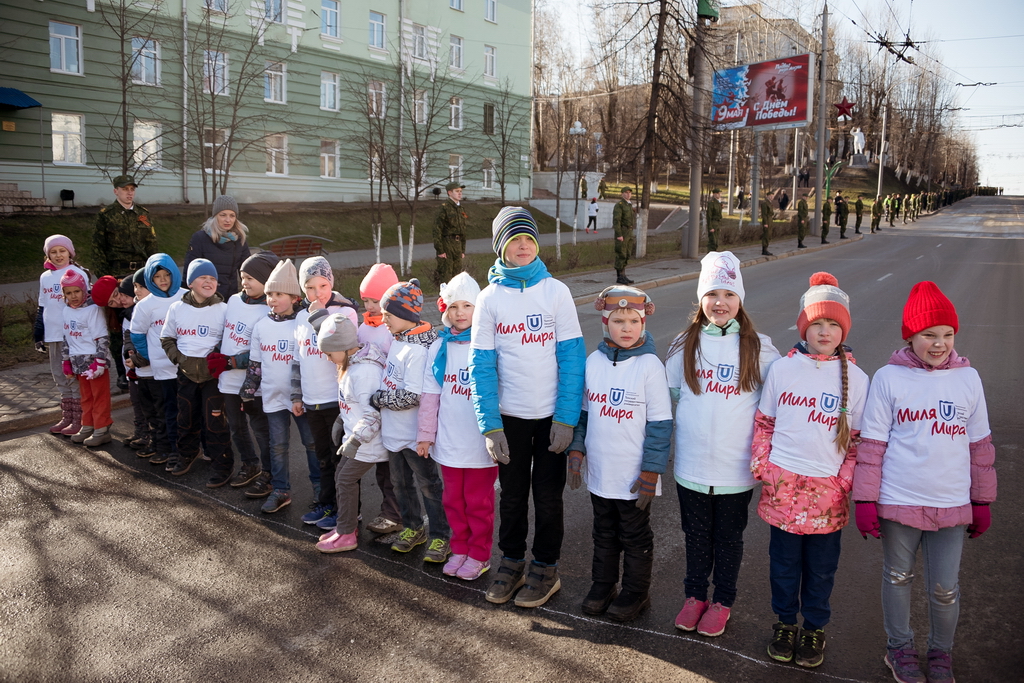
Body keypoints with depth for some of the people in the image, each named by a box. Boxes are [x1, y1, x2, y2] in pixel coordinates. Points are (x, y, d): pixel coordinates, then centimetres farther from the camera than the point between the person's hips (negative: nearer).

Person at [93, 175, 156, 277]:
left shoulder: (144, 213, 13)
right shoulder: (105, 214, 3)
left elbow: (151, 243, 16)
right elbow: (98, 247, 1)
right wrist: (103, 275, -6)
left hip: (142, 271, 3)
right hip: (116, 272, -3)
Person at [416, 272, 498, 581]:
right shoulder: (439, 347, 4)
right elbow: (430, 394, 7)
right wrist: (425, 434, 7)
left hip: (480, 443, -4)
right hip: (449, 441, 4)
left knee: (478, 501, 9)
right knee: (453, 499, 16)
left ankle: (479, 555, 26)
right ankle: (460, 549, 34)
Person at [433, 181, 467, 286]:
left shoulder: (461, 208, 14)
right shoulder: (444, 208, -9)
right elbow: (437, 229, -14)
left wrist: (463, 250, 16)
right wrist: (440, 250, -18)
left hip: (457, 245, 7)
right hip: (446, 245, -7)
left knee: (457, 275, 11)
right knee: (445, 277, -5)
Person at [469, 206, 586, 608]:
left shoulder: (556, 291, -5)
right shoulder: (490, 297, -3)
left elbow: (572, 356, -7)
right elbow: (481, 364, -4)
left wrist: (566, 419, -12)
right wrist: (490, 425, -10)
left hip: (552, 414, -1)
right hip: (510, 414, 1)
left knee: (548, 494, 10)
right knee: (512, 493, 14)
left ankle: (546, 568, 28)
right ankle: (511, 561, 33)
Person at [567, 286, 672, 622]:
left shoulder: (650, 365, -14)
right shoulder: (594, 361, 0)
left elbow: (660, 423, -13)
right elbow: (583, 409, 10)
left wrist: (651, 472, -14)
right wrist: (576, 450, 4)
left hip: (634, 476, -4)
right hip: (599, 471, 4)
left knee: (635, 537, 14)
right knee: (604, 534, 21)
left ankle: (636, 592, 32)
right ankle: (602, 586, 38)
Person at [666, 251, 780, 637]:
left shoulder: (757, 348, -5)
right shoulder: (685, 345, 1)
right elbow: (668, 392, 11)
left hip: (735, 467, -1)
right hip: (691, 464, 2)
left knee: (729, 537, 14)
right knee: (696, 535, 16)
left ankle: (722, 602, 32)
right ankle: (695, 595, 35)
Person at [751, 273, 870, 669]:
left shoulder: (855, 378, -2)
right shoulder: (781, 368, -1)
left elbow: (858, 439, 1)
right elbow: (763, 421, 6)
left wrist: (847, 481, -5)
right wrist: (761, 465, 0)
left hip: (827, 490, 0)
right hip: (783, 483, 1)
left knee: (821, 567, 14)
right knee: (784, 560, 14)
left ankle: (814, 628, 34)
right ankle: (785, 622, 35)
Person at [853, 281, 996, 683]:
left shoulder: (968, 378, 0)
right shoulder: (888, 378, -7)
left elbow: (980, 444, 8)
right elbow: (872, 443, -5)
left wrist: (983, 502, 10)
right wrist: (865, 501, -6)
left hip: (952, 505, 2)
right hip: (897, 503, -1)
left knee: (945, 589, 10)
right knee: (898, 578, 15)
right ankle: (899, 648, 36)